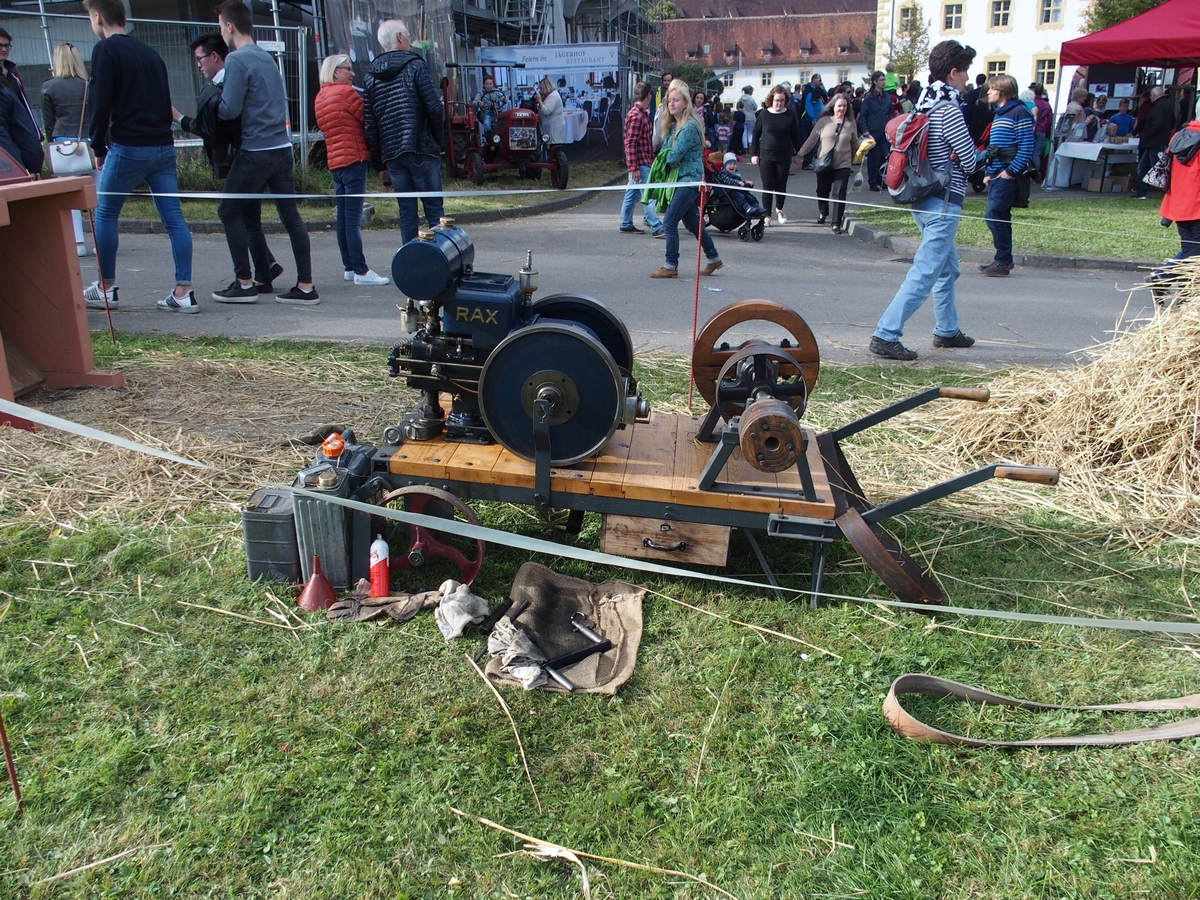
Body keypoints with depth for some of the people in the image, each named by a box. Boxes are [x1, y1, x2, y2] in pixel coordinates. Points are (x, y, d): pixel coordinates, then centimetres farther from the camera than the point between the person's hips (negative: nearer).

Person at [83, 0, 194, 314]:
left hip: (128, 147, -6)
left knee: (104, 214, 8)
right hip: (163, 146, 6)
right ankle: (183, 291, -3)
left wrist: (98, 147, 1)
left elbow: (101, 104, -9)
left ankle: (106, 289, 13)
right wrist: (160, 135, 18)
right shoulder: (149, 53, 17)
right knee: (173, 217, 0)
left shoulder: (105, 50, -4)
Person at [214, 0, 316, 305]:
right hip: (282, 149, 7)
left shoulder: (237, 60, -10)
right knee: (291, 216, 5)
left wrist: (214, 103, 7)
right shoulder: (267, 57, 15)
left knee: (229, 212, 6)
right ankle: (305, 287, 4)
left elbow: (230, 110, -15)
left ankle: (245, 283, 7)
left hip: (256, 152, -7)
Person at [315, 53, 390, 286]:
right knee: (354, 220, -11)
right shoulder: (346, 92, -8)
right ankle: (361, 271, -11)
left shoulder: (320, 97, 16)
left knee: (343, 219, 10)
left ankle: (349, 267, 15)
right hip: (353, 159, -9)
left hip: (334, 161, 9)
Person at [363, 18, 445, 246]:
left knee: (407, 212, 9)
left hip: (391, 153, 5)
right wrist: (437, 139, 7)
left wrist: (380, 162, 10)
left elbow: (370, 123, 8)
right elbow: (435, 108, -9)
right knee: (434, 209, -2)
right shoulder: (414, 65, -1)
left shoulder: (371, 75, 12)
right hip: (420, 150, -4)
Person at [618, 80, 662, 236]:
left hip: (645, 161, 10)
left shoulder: (642, 114, 14)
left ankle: (626, 224, 21)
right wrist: (634, 167, -23)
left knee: (633, 193, 14)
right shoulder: (636, 115, -18)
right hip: (640, 163, -10)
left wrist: (652, 157, 24)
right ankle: (657, 228, -11)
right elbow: (630, 143, -21)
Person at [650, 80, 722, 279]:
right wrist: (669, 158, -10)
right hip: (681, 180, 10)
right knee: (692, 223, 17)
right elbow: (664, 152, 11)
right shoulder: (672, 125, 11)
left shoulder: (689, 127, -17)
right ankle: (714, 258, 29)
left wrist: (666, 158, 0)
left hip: (689, 181, -10)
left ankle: (671, 266, -3)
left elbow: (673, 157, -21)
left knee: (669, 222, -11)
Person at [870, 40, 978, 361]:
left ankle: (947, 330, 31)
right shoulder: (948, 110, -17)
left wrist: (949, 158, -2)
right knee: (924, 274, -9)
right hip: (944, 202, -10)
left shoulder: (925, 106, 10)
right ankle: (885, 336, -11)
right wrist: (960, 160, 9)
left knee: (948, 268, 21)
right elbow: (970, 162, -13)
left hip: (924, 198, 10)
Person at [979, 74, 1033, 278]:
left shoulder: (1019, 113, -9)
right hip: (996, 176, 9)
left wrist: (1010, 171, -18)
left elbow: (1026, 148, -15)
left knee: (993, 216, -12)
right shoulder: (998, 114, 18)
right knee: (1000, 218, 10)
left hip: (1008, 176, -9)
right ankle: (1003, 260, 17)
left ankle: (1003, 261, -4)